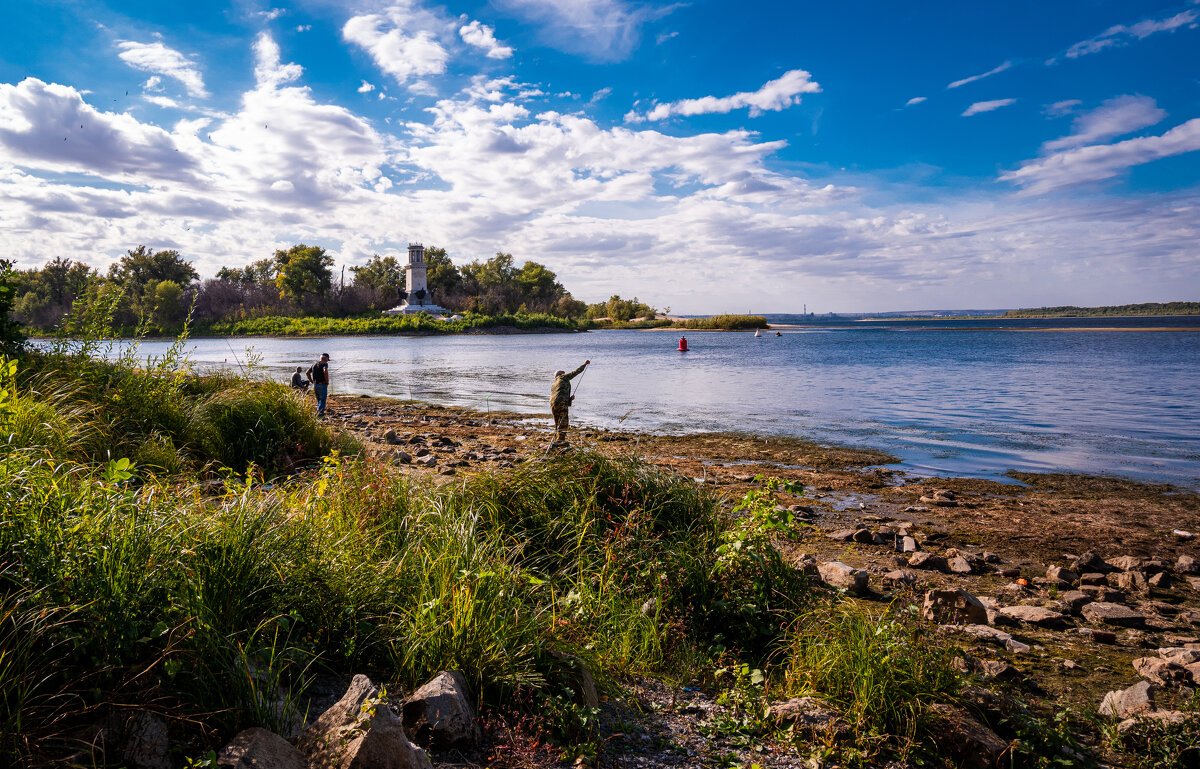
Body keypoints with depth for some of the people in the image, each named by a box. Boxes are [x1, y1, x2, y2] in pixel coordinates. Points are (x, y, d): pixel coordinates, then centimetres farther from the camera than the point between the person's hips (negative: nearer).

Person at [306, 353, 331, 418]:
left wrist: (312, 381, 16)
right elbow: (325, 371, -27)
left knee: (319, 401, 19)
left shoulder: (314, 364, 15)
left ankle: (318, 414, 19)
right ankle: (320, 415, -12)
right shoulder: (324, 364, -7)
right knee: (322, 401, -3)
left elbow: (307, 373, 15)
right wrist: (327, 381, -16)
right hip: (322, 385, -7)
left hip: (315, 385, 7)